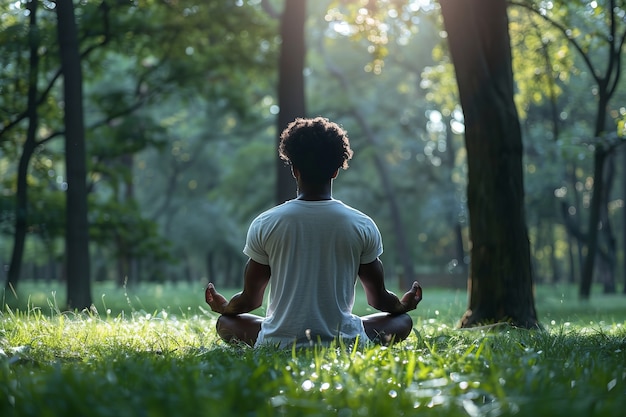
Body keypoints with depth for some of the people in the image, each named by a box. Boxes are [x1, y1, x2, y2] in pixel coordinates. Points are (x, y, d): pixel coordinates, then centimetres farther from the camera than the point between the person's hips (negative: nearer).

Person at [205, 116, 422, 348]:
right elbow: (378, 298, 8)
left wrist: (223, 307, 30)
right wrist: (403, 305, 32)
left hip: (278, 344, 0)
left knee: (225, 322, 28)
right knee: (403, 320, 24)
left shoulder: (264, 224, -4)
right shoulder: (363, 225, -3)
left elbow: (250, 300, 6)